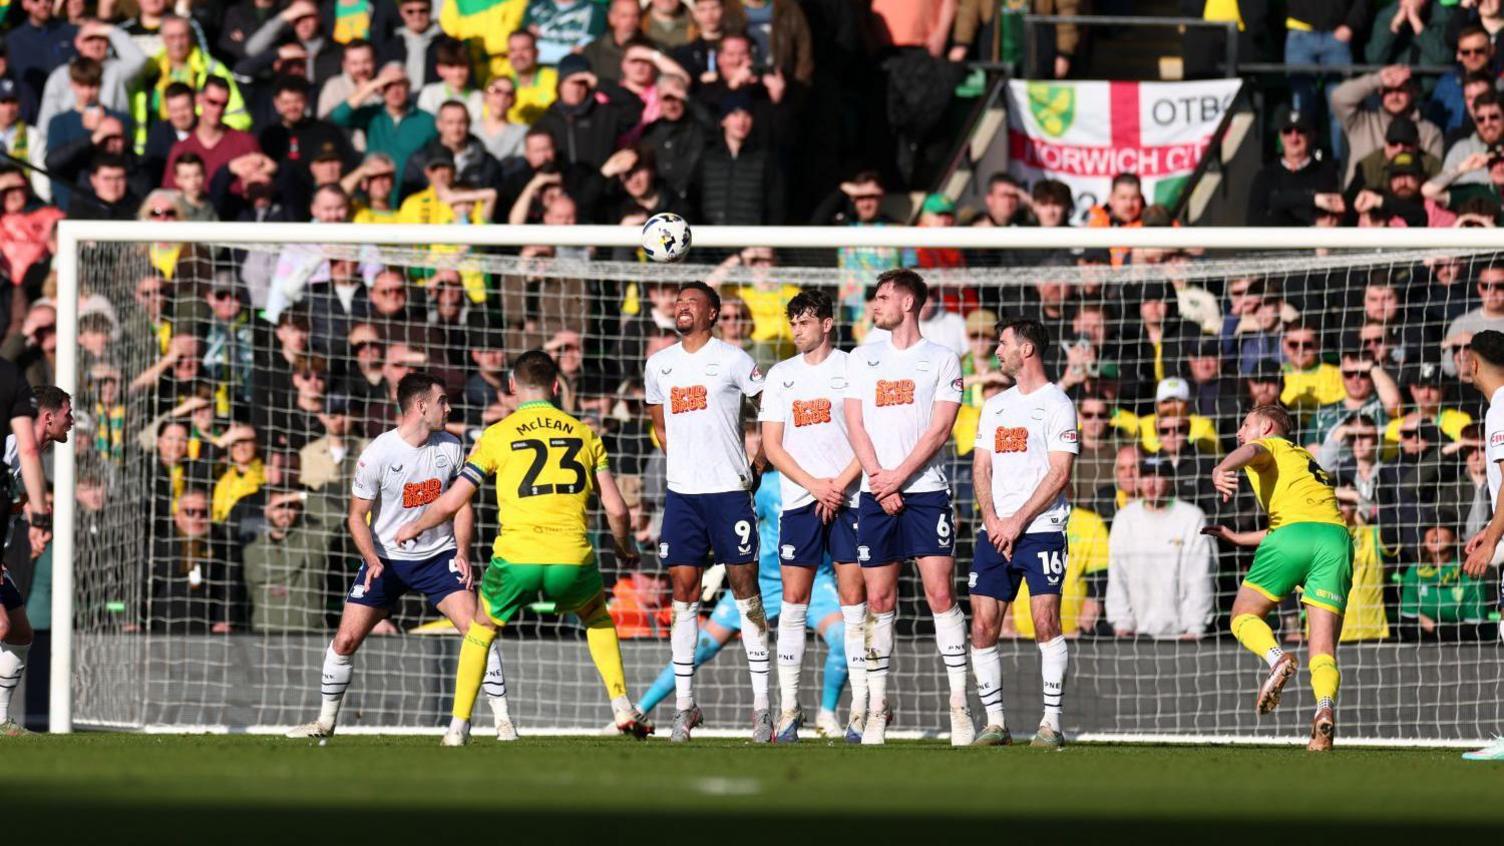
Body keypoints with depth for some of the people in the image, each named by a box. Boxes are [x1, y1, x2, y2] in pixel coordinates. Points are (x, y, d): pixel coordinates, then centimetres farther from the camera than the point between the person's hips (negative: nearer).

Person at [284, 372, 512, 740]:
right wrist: (372, 560, -21)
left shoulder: (450, 447, -4)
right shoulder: (378, 454, -14)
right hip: (386, 558, -1)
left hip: (438, 555, 2)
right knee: (345, 639, -4)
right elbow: (357, 515, -7)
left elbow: (462, 503, 7)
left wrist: (462, 552, -7)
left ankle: (503, 719, -6)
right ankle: (326, 720, 15)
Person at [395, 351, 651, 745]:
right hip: (572, 561, 1)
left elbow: (450, 504, 10)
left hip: (516, 560, -1)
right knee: (597, 616, 32)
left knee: (482, 627, 26)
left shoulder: (497, 435, 7)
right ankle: (623, 709, 22)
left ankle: (458, 726, 19)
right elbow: (616, 509, 11)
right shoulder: (584, 434, 13)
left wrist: (413, 528, 30)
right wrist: (625, 549, 32)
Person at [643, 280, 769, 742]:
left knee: (746, 591, -3)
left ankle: (761, 705, -1)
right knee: (683, 594, 2)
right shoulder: (659, 365, 11)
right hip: (681, 494, 4)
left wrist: (758, 464, 1)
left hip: (729, 491, -4)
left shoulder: (732, 360, -4)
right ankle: (684, 705, 6)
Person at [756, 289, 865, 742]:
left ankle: (861, 710, -5)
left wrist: (839, 485, -11)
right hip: (799, 500, 3)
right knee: (793, 601, 0)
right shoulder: (781, 375, 12)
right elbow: (772, 446, 8)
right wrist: (815, 484, -6)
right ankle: (789, 709, 3)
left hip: (848, 498, -3)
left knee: (855, 599, -6)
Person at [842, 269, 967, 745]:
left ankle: (959, 706, -9)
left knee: (941, 595, -10)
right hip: (875, 492, 3)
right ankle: (877, 707, 6)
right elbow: (856, 427, 7)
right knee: (879, 601, 2)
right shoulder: (862, 360, 14)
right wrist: (880, 481, -6)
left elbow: (939, 429, -4)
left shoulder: (942, 360, 5)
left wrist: (898, 477, -12)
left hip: (925, 491, -3)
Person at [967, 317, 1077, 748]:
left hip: (1041, 529, -6)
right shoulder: (995, 406, 18)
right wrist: (992, 521, -1)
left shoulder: (1056, 405, -2)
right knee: (983, 627, -1)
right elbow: (981, 469, 15)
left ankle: (1051, 723, -10)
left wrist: (1017, 522, -12)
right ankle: (995, 723, 5)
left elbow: (1059, 474, -8)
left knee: (1045, 621, -14)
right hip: (995, 530, 6)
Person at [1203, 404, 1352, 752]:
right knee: (1323, 647, -1)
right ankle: (1325, 708, -29)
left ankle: (1276, 658, -21)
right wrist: (1237, 538, 53)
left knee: (1244, 616, 9)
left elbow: (1251, 451, -9)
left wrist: (1223, 469, -30)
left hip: (1293, 533, -5)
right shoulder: (1308, 461, 38)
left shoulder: (1269, 445, 18)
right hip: (1337, 536, 5)